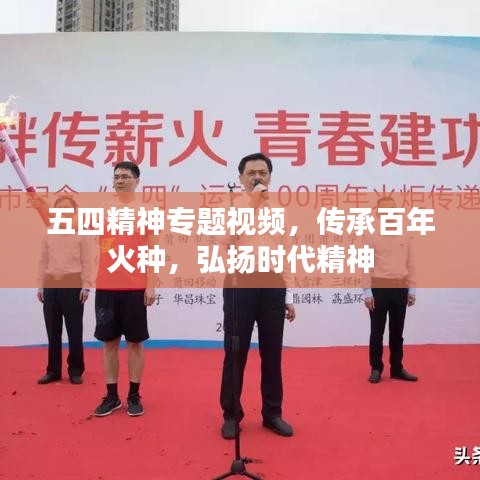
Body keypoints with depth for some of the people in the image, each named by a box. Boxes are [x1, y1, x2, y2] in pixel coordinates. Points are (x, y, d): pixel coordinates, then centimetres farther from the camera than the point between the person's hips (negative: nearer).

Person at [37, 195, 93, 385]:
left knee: (74, 330, 2)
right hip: (51, 286, 4)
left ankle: (75, 370, 12)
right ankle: (53, 370, 18)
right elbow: (43, 261, 13)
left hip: (73, 285, -4)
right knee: (53, 331, 9)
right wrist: (41, 285, 8)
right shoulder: (49, 234, 13)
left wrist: (86, 286, -9)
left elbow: (87, 262, -3)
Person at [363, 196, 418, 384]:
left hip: (400, 289, 3)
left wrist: (412, 289, 5)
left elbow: (410, 264, 9)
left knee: (397, 332, 12)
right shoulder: (372, 238, -3)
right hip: (379, 288, -3)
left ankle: (397, 368, 24)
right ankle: (376, 369, 17)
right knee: (377, 332, 4)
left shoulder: (405, 237, 7)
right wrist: (367, 292, -10)